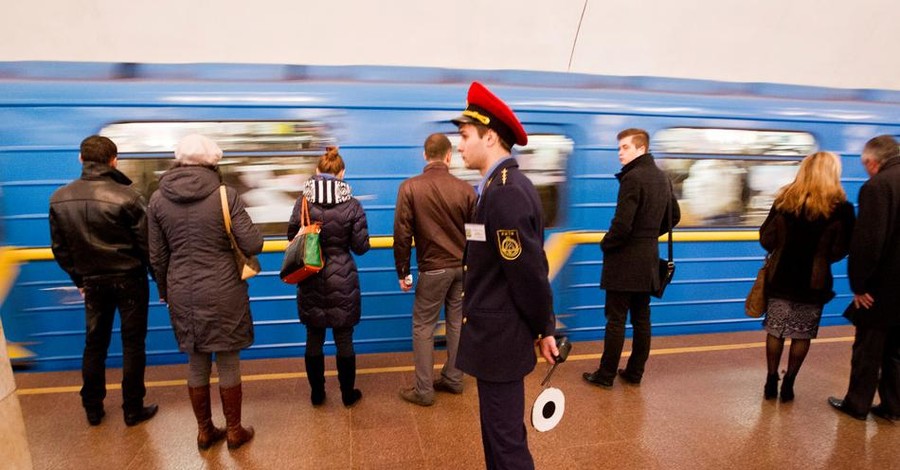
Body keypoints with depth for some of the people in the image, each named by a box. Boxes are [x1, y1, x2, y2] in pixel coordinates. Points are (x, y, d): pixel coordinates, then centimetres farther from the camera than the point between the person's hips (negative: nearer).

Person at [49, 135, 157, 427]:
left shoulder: (59, 199, -2)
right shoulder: (127, 196, -18)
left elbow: (59, 247, 5)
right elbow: (146, 243, -14)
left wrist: (78, 278, 17)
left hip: (93, 282, 4)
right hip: (129, 279, -4)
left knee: (94, 344, 16)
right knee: (132, 344, 6)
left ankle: (93, 409, 27)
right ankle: (133, 410, 15)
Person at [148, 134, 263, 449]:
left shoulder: (159, 199, 0)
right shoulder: (225, 195, -12)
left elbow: (157, 256, 5)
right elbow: (253, 245, -14)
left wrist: (165, 292, 19)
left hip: (182, 293, 4)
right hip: (222, 292, -3)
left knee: (196, 364, 17)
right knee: (228, 363, 11)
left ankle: (204, 432, 31)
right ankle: (234, 431, 25)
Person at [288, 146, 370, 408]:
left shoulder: (303, 201, -7)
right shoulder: (352, 205, -11)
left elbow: (292, 237, 1)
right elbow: (361, 247, -7)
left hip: (311, 281, 2)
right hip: (342, 281, -1)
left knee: (314, 338, 15)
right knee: (344, 340, 11)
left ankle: (317, 393, 28)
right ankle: (348, 394, 26)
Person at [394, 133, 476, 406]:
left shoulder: (410, 188, -10)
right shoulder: (465, 189, -2)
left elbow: (402, 235, -10)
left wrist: (402, 272, 0)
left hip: (433, 269, -3)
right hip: (463, 267, 4)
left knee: (423, 327, 8)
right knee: (457, 324, 15)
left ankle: (423, 391, 13)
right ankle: (453, 380, 27)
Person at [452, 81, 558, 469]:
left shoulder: (506, 192, -22)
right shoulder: (501, 186, 10)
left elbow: (529, 270, -21)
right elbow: (525, 264, 10)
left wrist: (544, 330, -9)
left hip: (499, 336, -10)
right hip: (496, 331, 10)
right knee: (498, 432, 22)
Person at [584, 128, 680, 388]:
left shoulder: (633, 177, -18)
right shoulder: (662, 177, 10)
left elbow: (622, 224, -23)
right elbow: (674, 215, 20)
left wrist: (605, 244, -7)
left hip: (625, 260, -8)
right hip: (649, 259, 8)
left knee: (616, 320, 0)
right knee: (641, 319, 14)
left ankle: (606, 375, 10)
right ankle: (635, 372, 24)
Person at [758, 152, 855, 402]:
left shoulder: (785, 200, -5)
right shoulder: (840, 208, -8)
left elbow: (766, 239, -5)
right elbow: (840, 250, -9)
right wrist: (820, 256, 12)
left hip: (781, 278, 1)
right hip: (814, 282, -1)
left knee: (775, 330, 12)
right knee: (802, 335, 11)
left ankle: (772, 381, 18)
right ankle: (788, 384, 17)